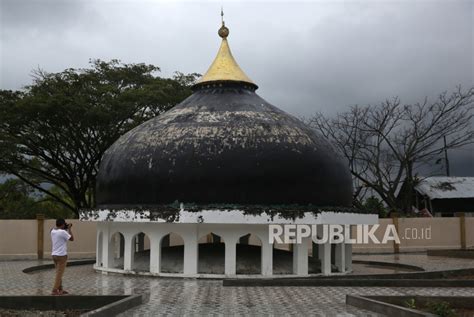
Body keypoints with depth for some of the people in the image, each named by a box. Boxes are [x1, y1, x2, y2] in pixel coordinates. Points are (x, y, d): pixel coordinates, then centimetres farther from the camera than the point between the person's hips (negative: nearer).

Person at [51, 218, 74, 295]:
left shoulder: (53, 231, 6)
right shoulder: (63, 232, -18)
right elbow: (72, 239, -9)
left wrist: (66, 229, 14)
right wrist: (69, 229, -2)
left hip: (54, 254, 8)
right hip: (61, 255, -8)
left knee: (59, 273, 17)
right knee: (59, 274, -2)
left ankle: (60, 289, 22)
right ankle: (55, 290, -2)